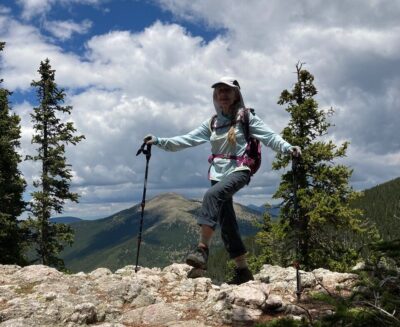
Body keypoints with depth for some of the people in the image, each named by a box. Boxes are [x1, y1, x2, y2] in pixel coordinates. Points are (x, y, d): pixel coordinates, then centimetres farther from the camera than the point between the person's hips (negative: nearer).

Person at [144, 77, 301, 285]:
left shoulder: (246, 118, 2)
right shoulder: (211, 124, 14)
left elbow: (269, 137, -6)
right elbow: (186, 140, 12)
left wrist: (287, 148, -24)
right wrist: (158, 141, 4)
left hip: (238, 170, -6)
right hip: (218, 173, 6)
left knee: (212, 195, -34)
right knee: (226, 223, 3)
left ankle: (202, 250, -37)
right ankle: (242, 269, 13)